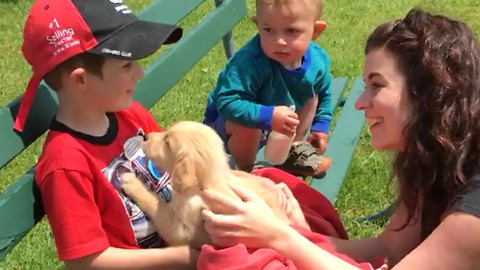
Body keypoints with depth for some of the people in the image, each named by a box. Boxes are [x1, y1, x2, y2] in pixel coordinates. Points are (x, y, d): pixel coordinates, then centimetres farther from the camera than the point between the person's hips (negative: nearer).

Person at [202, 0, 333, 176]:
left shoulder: (318, 60, -18)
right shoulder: (250, 62, -40)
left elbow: (324, 93, 5)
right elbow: (227, 102, -42)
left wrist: (320, 126, 2)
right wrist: (268, 116, -49)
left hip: (272, 123, 6)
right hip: (226, 123, -6)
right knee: (248, 126, -36)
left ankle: (292, 151, 18)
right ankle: (245, 171, -5)